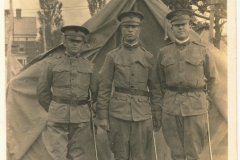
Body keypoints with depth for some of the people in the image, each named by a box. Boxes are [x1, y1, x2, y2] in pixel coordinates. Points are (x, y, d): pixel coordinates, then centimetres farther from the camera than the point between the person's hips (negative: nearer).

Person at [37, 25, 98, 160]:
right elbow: (42, 91, 11)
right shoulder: (53, 64, 5)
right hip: (58, 117, -1)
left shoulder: (89, 66, 9)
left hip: (82, 118, 1)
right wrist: (52, 109, 12)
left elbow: (96, 92, 15)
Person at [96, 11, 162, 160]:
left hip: (142, 113, 1)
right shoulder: (113, 56, 5)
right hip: (118, 112, -1)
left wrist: (158, 114, 8)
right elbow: (104, 88, 4)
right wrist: (102, 115, -1)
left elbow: (155, 88, 11)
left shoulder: (148, 57, 8)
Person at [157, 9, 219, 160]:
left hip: (196, 105, -1)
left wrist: (208, 98, 5)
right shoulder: (164, 52, 8)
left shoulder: (202, 50, 4)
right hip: (171, 106, 2)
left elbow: (213, 78, 10)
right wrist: (168, 96, 8)